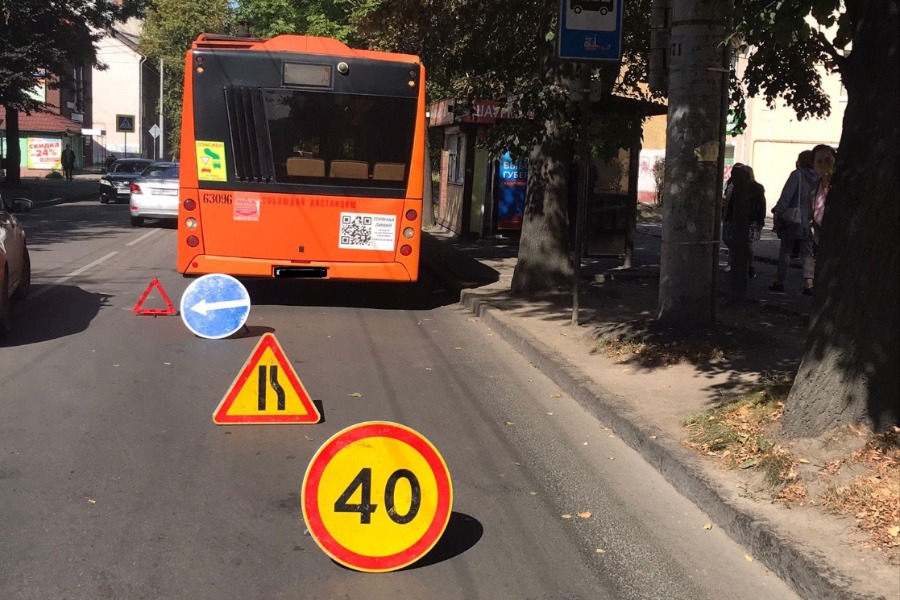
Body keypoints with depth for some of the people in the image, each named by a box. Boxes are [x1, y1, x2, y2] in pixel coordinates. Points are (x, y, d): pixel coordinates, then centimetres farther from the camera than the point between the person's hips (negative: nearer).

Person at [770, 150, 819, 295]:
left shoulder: (797, 175, -8)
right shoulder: (818, 178, 6)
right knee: (807, 253, 9)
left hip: (793, 221, -4)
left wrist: (777, 212, -19)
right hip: (809, 222, 4)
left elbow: (786, 195, -17)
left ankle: (779, 282, 11)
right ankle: (809, 284, -3)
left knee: (785, 252, 7)